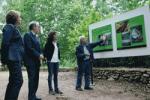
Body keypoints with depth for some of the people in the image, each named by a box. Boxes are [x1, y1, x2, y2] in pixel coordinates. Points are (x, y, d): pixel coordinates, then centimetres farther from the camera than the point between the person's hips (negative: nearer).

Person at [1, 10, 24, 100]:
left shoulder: (14, 28, 21)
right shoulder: (9, 27, -7)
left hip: (16, 59, 10)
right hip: (13, 59, -10)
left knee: (13, 81, 13)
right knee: (18, 81, -10)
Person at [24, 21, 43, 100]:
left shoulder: (36, 37, 20)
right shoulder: (27, 35, -7)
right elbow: (29, 48, -17)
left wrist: (40, 55, 2)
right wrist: (38, 55, -15)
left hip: (36, 61, 9)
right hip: (31, 61, -9)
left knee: (36, 79, 11)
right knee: (32, 79, -6)